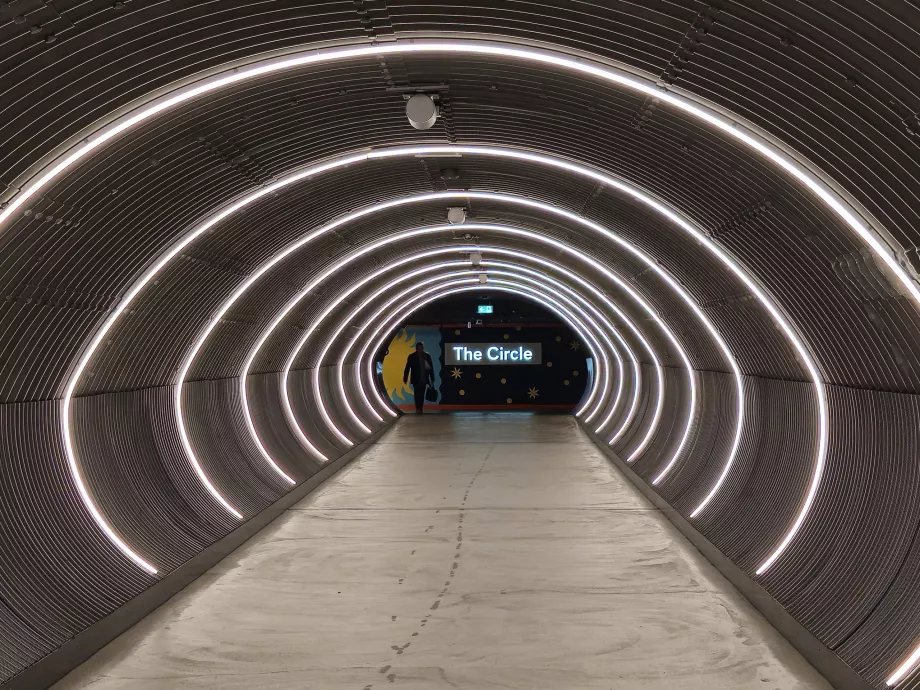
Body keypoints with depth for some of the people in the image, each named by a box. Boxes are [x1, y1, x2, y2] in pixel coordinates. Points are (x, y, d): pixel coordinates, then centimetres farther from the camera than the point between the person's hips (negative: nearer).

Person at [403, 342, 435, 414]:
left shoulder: (427, 356, 3)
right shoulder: (411, 356, -1)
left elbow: (431, 368, 5)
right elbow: (407, 368, -2)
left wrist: (432, 379, 3)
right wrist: (405, 379, -5)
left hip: (424, 379, 2)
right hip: (416, 379, -2)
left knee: (421, 394, 3)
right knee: (417, 394, -11)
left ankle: (420, 409, 8)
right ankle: (418, 409, -12)